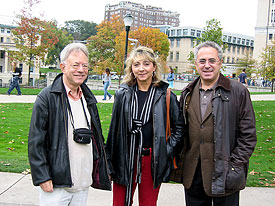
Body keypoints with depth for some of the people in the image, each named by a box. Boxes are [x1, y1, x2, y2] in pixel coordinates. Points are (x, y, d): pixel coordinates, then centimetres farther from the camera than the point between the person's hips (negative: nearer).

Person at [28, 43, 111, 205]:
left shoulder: (88, 97, 12)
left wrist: (102, 170, 14)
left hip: (84, 183, 6)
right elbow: (36, 141, -10)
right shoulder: (47, 97, -7)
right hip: (56, 184, -5)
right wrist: (42, 177, -14)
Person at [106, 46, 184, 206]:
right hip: (125, 159, 1)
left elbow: (179, 126, 6)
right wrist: (110, 162, 7)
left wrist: (168, 150, -2)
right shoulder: (123, 94, 3)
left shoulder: (166, 95, -1)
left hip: (153, 161, -1)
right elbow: (114, 128, 8)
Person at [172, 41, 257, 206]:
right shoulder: (188, 93, 9)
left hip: (224, 173, -4)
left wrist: (235, 165, -10)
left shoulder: (238, 91, -4)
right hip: (192, 172, 4)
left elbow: (248, 134, -4)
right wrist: (181, 162, 9)